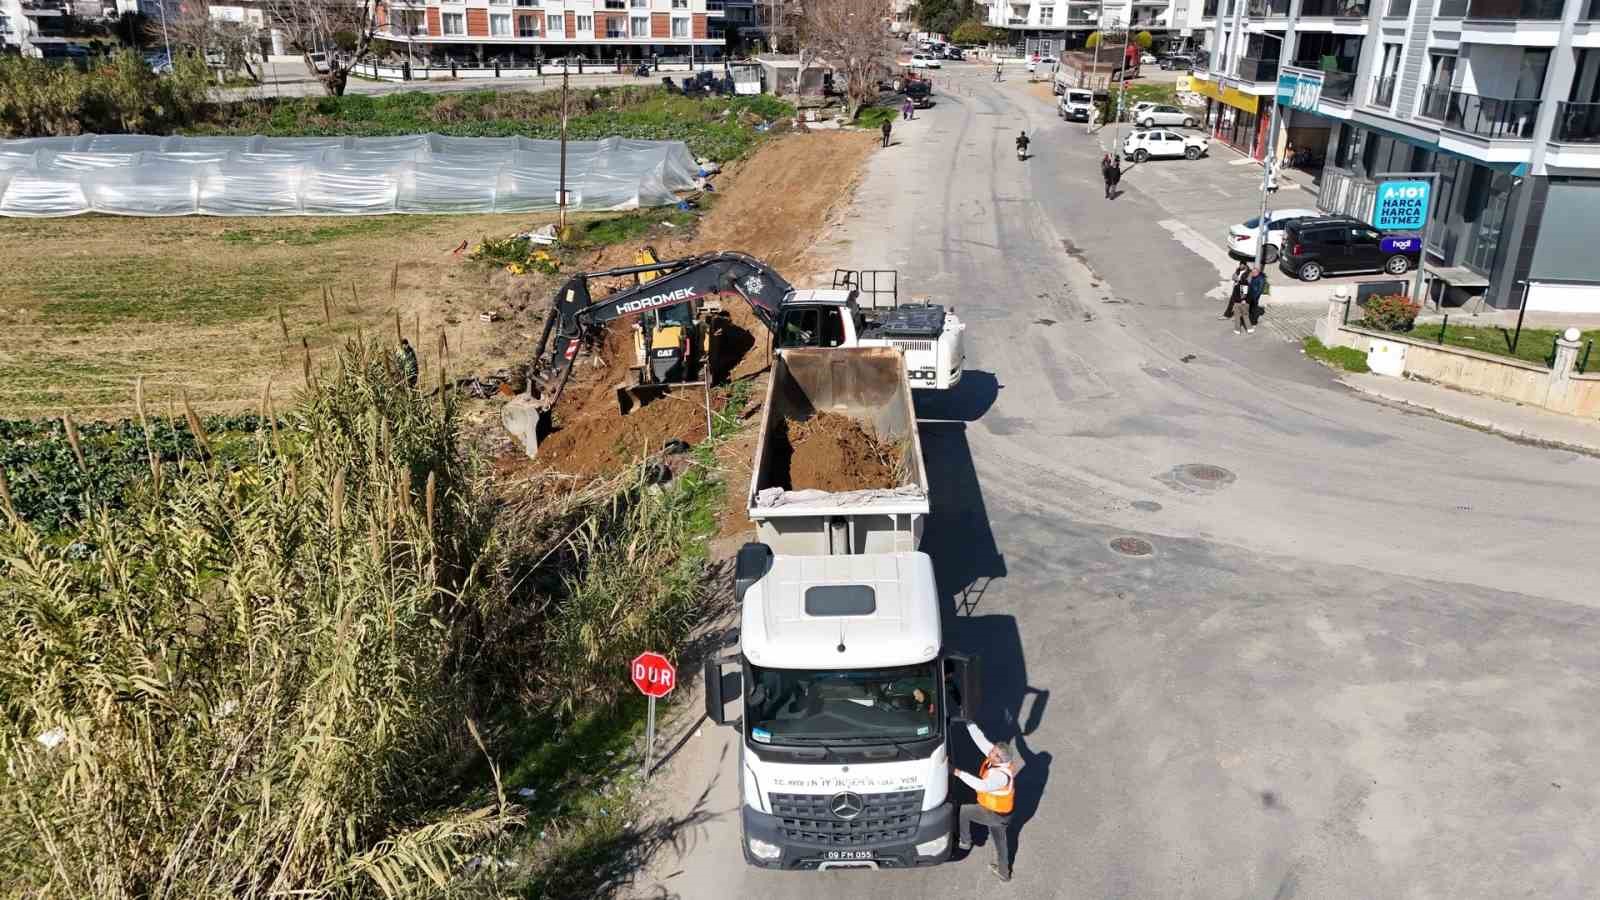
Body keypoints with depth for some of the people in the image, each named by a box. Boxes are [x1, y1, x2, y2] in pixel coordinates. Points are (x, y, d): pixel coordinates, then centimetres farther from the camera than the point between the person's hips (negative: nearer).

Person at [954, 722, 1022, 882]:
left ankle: (964, 841, 26)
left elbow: (982, 785, -53)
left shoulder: (1002, 776, -38)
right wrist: (969, 723, -18)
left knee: (963, 810, 5)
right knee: (1000, 841, 24)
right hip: (1001, 812, 8)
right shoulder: (995, 757, -16)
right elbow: (980, 739, -13)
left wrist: (960, 773, -53)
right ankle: (1004, 872, 43)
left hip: (995, 814, -8)